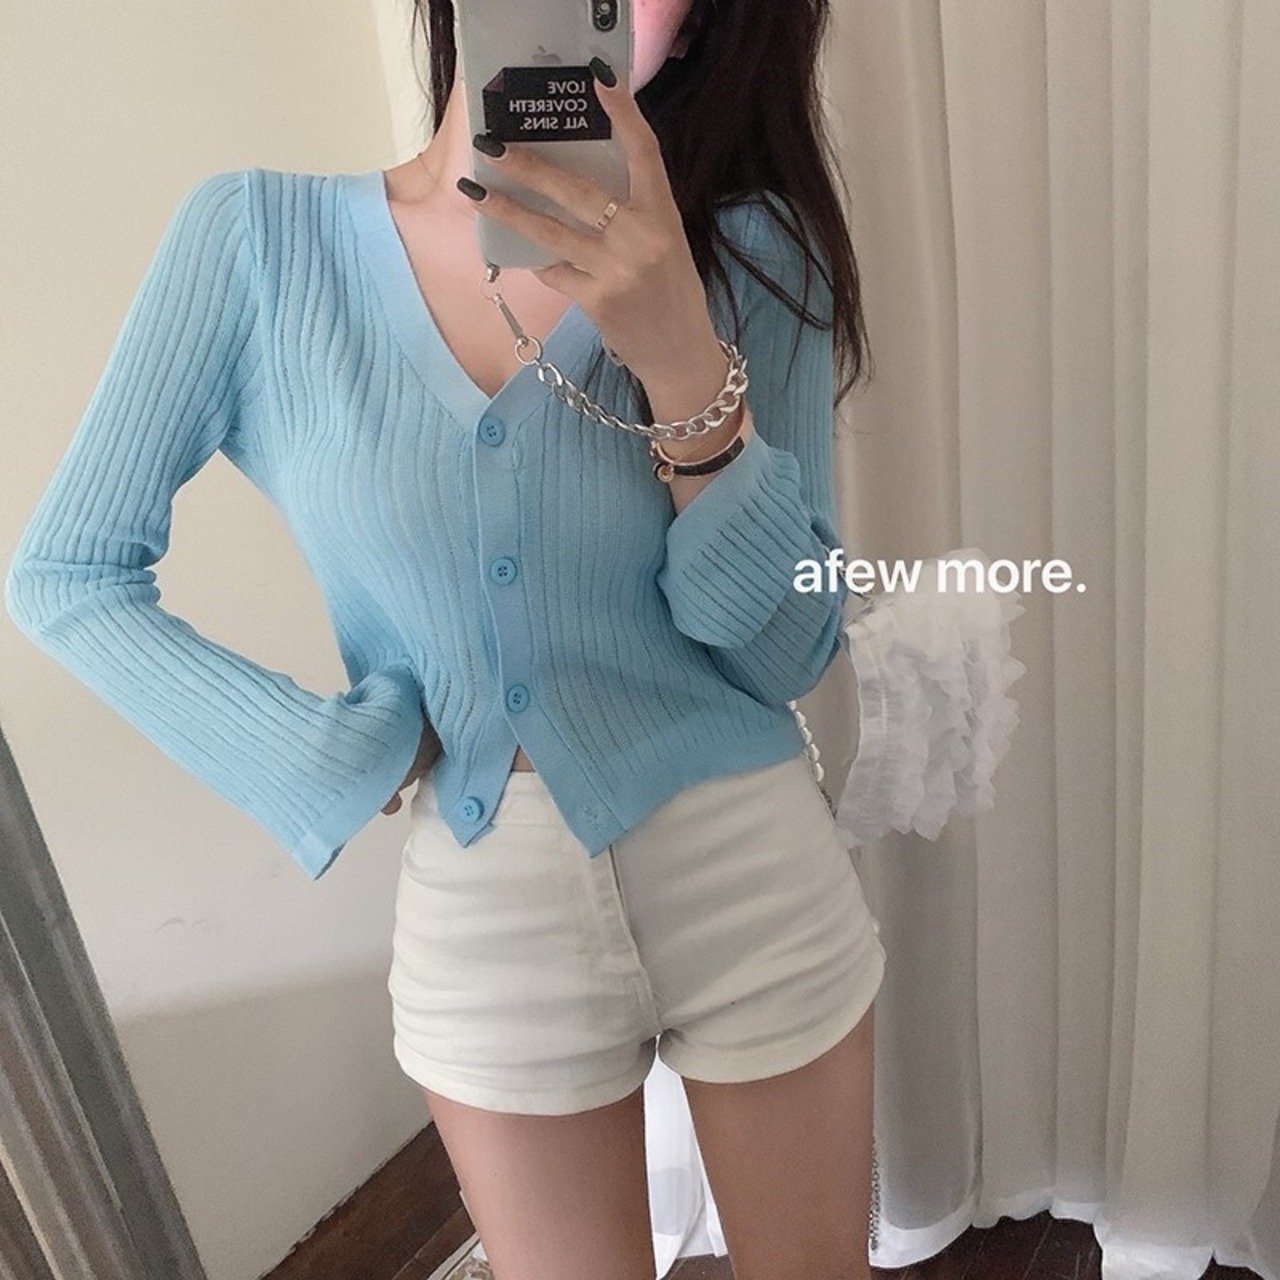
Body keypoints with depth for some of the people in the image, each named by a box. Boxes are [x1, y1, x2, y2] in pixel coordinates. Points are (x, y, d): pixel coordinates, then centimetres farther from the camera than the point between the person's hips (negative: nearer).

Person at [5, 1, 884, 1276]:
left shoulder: (748, 249, -8)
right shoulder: (257, 236, -8)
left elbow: (786, 650, -10)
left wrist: (685, 368, -24)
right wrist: (356, 755, -8)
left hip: (750, 881, 1)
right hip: (487, 916, 0)